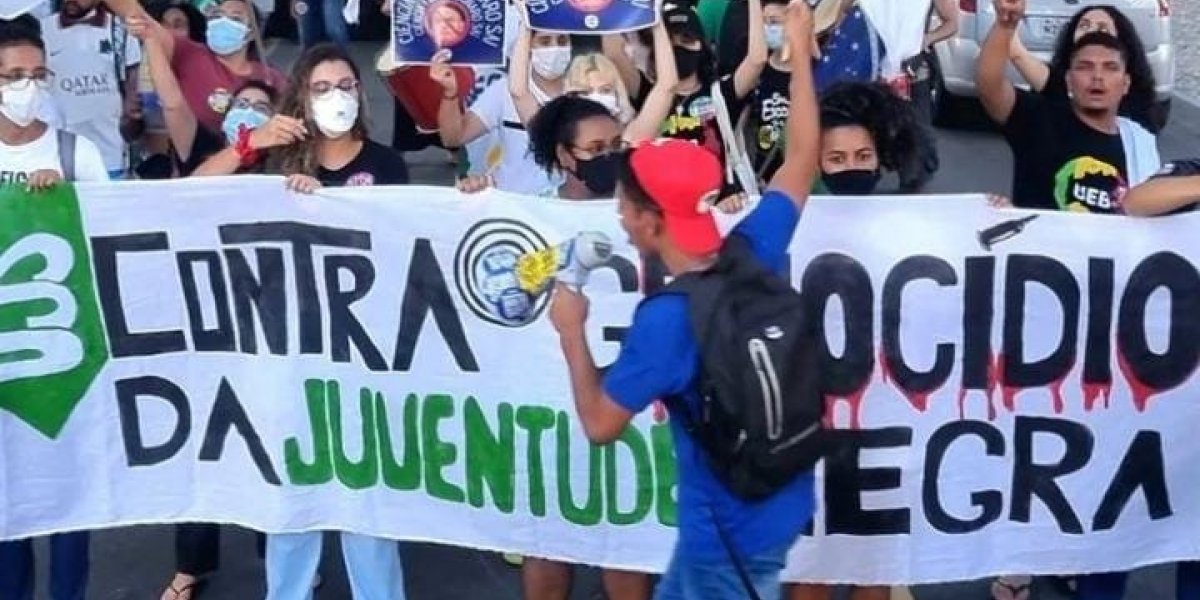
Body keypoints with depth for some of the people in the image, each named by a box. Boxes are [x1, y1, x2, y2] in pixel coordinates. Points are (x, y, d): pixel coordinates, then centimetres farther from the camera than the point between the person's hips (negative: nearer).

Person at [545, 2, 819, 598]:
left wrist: (571, 330, -6)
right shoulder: (755, 253, -9)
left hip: (732, 527, -8)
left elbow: (600, 424, -18)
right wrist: (800, 52, 13)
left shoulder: (666, 319, -27)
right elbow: (802, 159, 6)